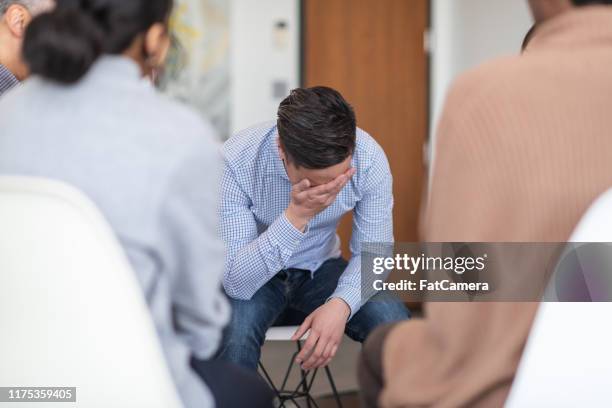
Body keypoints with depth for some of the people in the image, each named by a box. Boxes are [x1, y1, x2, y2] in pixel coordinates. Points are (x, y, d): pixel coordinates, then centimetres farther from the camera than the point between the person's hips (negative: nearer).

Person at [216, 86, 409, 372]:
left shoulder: (370, 158, -22)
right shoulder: (236, 164, -30)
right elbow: (236, 282, -32)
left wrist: (341, 305, -30)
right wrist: (296, 217, -43)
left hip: (320, 271, 3)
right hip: (249, 282, -2)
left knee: (395, 324, -24)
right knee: (234, 330, -35)